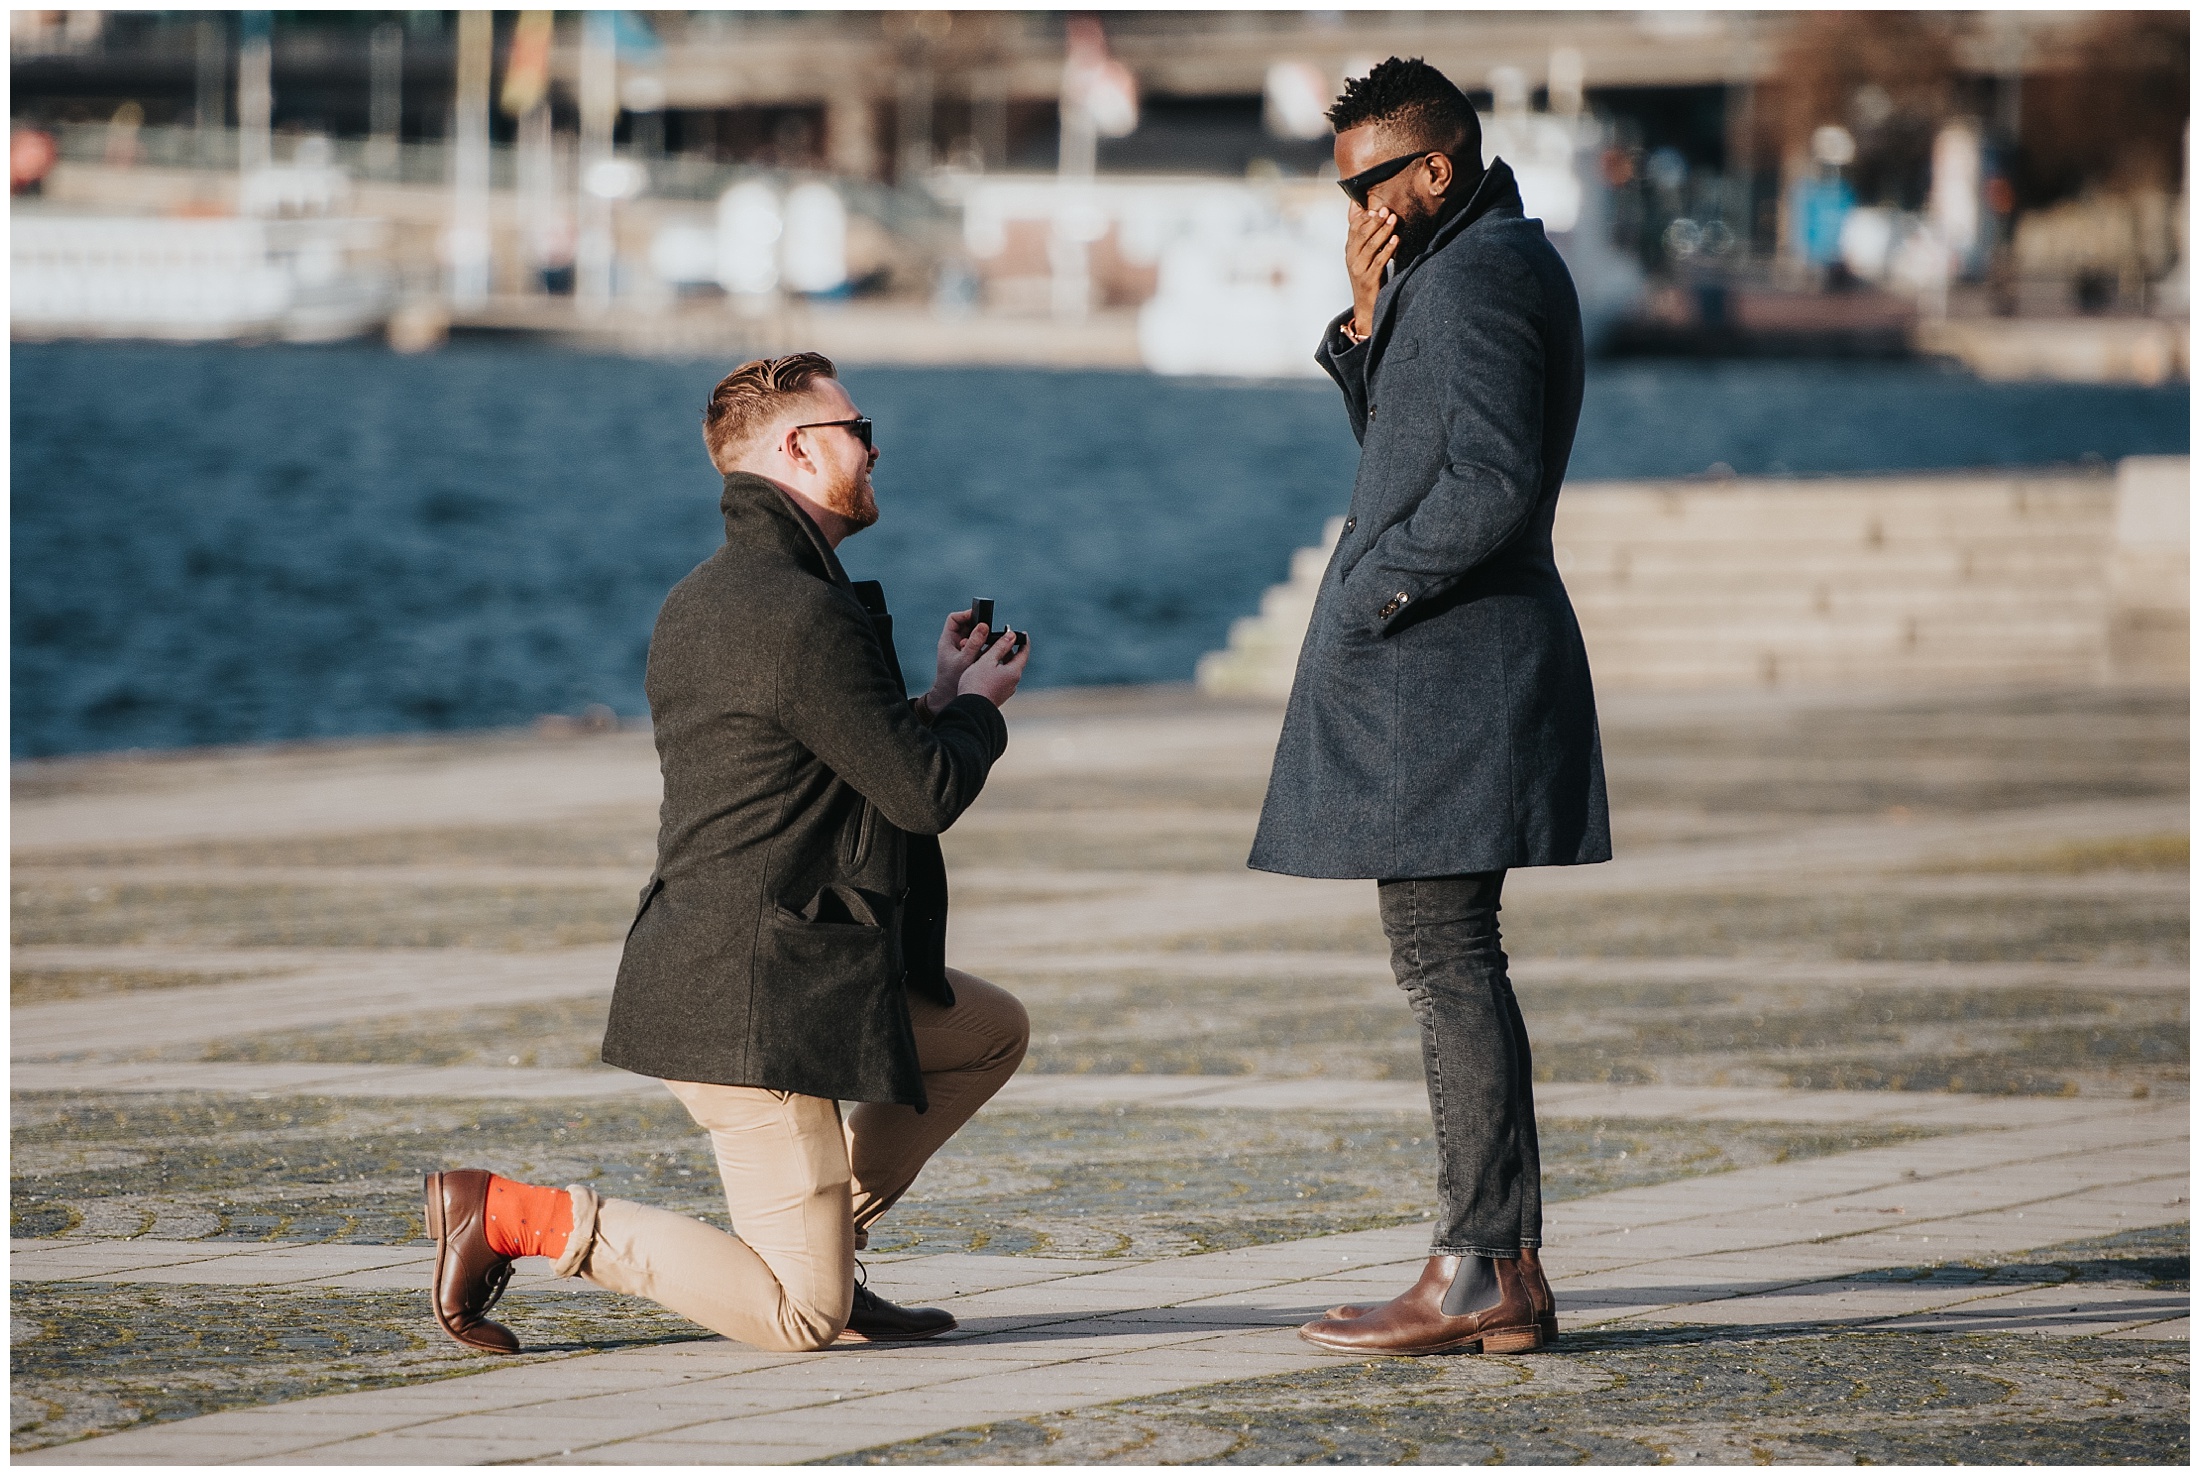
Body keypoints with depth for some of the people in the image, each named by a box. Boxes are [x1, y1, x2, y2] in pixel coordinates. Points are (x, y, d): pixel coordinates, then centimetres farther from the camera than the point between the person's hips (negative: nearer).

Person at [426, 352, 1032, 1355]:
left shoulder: (699, 601, 14)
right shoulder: (806, 615, -19)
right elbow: (923, 794, -15)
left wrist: (937, 701, 17)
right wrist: (977, 707, 4)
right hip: (760, 1003, -10)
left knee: (994, 1032, 24)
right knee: (802, 1319, -9)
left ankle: (818, 1244, 17)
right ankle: (508, 1216, -8)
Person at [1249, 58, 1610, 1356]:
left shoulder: (1477, 275, -14)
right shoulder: (1500, 260, 18)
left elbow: (1489, 484, -23)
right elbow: (1409, 449, 21)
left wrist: (1367, 594, -14)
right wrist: (1371, 321, 7)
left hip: (1443, 664, -11)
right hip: (1459, 668, 11)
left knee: (1446, 963, -9)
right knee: (1456, 969, 12)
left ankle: (1478, 1278, -9)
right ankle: (1507, 1272, 13)